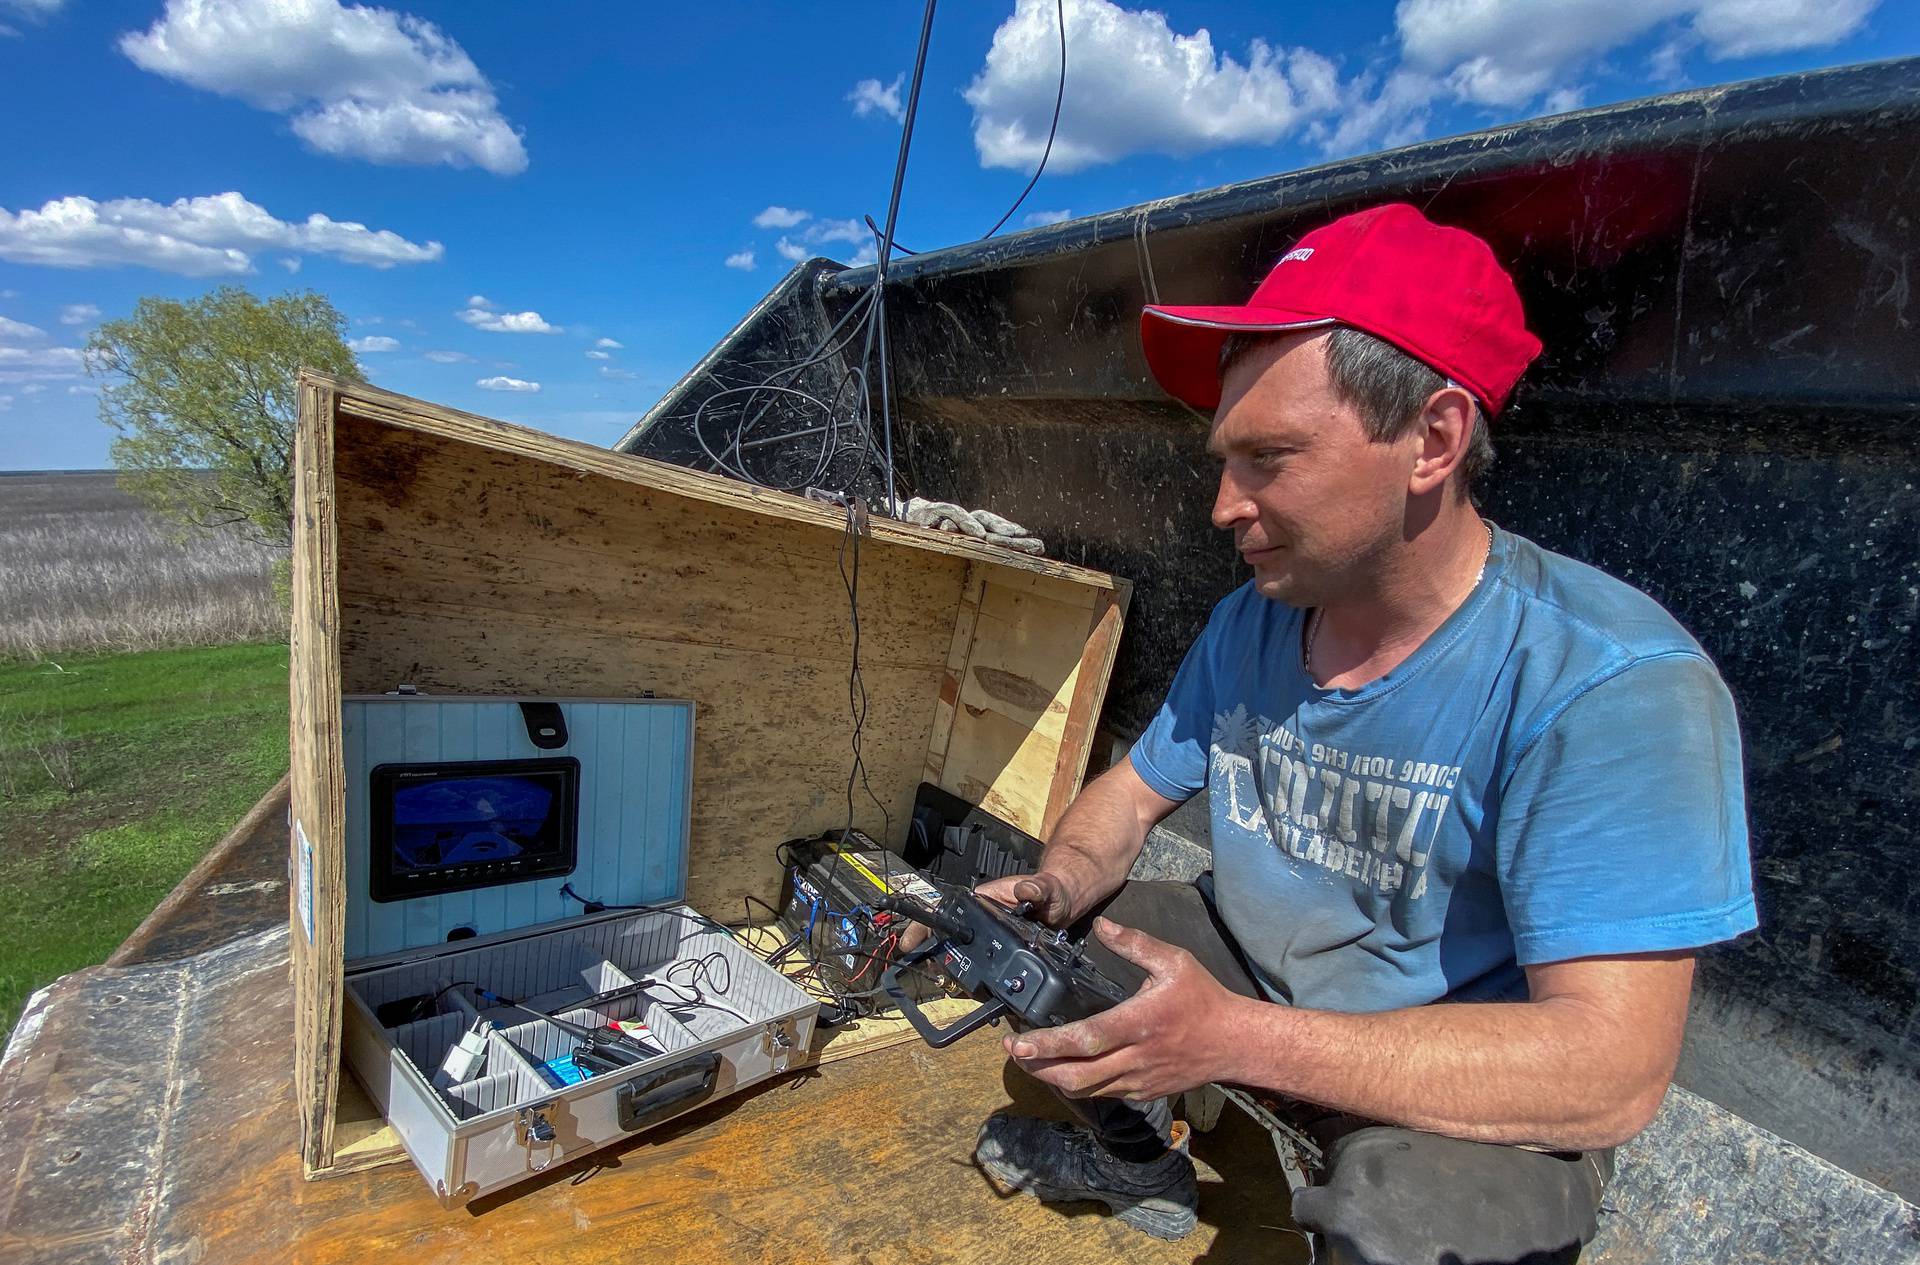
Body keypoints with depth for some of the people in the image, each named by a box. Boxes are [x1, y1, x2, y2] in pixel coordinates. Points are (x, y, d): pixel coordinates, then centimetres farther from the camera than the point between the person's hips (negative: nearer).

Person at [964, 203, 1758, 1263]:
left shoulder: (1611, 685, -28)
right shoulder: (1247, 628, -8)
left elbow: (1613, 1071, -31)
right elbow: (1133, 791, 3)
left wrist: (1235, 1038, -39)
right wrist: (1064, 881, -20)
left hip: (1478, 1095, -5)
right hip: (1251, 970, 6)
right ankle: (1139, 1165, 25)